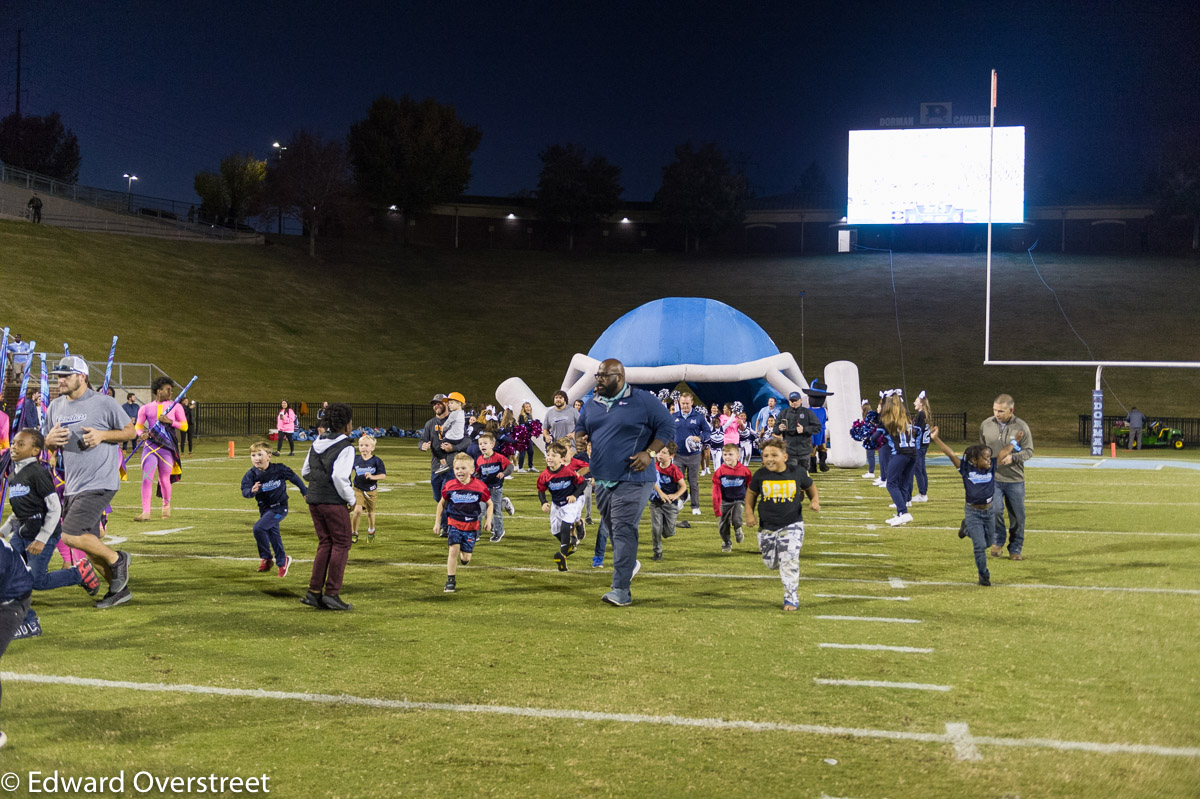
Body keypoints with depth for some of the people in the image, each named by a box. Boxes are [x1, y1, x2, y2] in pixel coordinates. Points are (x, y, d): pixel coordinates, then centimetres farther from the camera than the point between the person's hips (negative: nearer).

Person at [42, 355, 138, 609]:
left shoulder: (103, 403, -8)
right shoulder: (55, 406, 11)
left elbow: (131, 432, -2)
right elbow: (45, 443, 17)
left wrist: (102, 435, -17)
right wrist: (49, 440, -6)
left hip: (100, 484, -7)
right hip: (72, 486, 7)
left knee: (70, 535, -18)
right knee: (88, 543, 11)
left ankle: (116, 559, 3)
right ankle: (119, 588, 25)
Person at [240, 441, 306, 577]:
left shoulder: (279, 469, -17)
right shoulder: (251, 475, -12)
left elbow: (294, 478, -1)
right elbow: (244, 491, -23)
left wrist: (305, 492, 8)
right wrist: (251, 491, -47)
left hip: (279, 507, -5)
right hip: (264, 508, 5)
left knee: (259, 528, -20)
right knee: (274, 536, 15)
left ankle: (266, 558, -1)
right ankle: (282, 563, 33)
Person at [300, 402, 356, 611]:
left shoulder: (317, 443, 10)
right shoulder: (345, 447, -12)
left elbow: (305, 472, 14)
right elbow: (339, 476, -21)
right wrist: (351, 499, -9)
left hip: (314, 500, 7)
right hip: (334, 502, -7)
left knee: (325, 544, 14)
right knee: (341, 545, 4)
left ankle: (314, 592, 10)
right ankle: (332, 593, 2)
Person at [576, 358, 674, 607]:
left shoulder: (644, 401, -4)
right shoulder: (592, 404, 13)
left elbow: (667, 428, -3)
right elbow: (580, 427, 24)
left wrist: (649, 453, -16)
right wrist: (580, 437, -1)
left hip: (632, 480, -7)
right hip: (602, 480, 7)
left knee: (624, 531, -14)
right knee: (612, 529, 16)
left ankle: (621, 590, -16)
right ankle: (630, 564, 42)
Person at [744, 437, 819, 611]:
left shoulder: (797, 472, -8)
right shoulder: (760, 475, -6)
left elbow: (810, 487, 11)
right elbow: (751, 493, 10)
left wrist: (815, 501, -6)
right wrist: (749, 513, -1)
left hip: (792, 525, -2)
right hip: (767, 527, 3)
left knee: (789, 561, -11)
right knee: (770, 562, 12)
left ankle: (791, 597, 2)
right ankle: (784, 571, 47)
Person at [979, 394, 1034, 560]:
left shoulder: (1021, 427, -4)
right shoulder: (986, 425, 2)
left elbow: (1029, 451, -2)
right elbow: (981, 448, 15)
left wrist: (1013, 457, -19)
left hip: (1015, 479, 0)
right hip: (992, 478, 0)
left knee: (1017, 516, 5)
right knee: (995, 510, -13)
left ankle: (1015, 549, 20)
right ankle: (997, 541, 11)